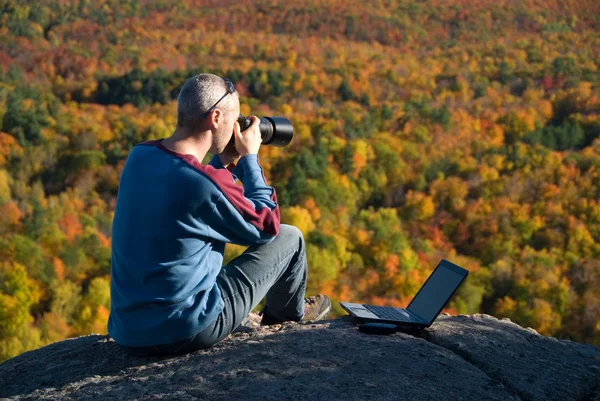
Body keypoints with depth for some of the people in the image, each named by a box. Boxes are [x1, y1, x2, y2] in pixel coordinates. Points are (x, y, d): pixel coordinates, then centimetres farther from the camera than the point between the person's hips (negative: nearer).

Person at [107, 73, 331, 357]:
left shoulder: (139, 156, -1)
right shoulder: (206, 183, -24)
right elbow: (268, 227, -5)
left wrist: (227, 161, 11)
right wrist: (249, 157, 2)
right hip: (186, 331, -7)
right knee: (289, 238, 9)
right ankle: (288, 314, 41)